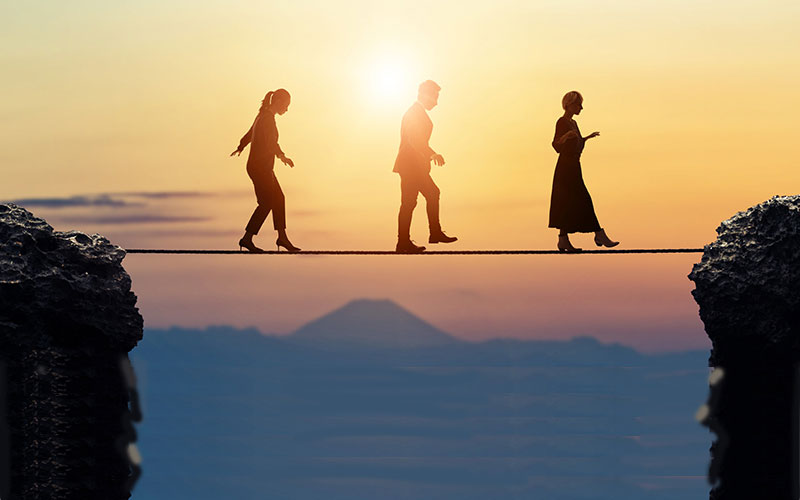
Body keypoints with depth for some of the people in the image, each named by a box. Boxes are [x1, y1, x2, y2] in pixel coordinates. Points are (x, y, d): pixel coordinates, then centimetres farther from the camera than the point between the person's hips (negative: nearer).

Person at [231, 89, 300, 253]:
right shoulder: (268, 118, -17)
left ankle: (282, 237, 17)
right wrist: (282, 156, -40)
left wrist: (240, 148, 46)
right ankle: (247, 238, -5)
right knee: (266, 203, -8)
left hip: (263, 167, 10)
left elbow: (250, 133, 30)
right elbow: (271, 142, -30)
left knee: (278, 199, 12)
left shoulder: (263, 116, 13)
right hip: (260, 167, -10)